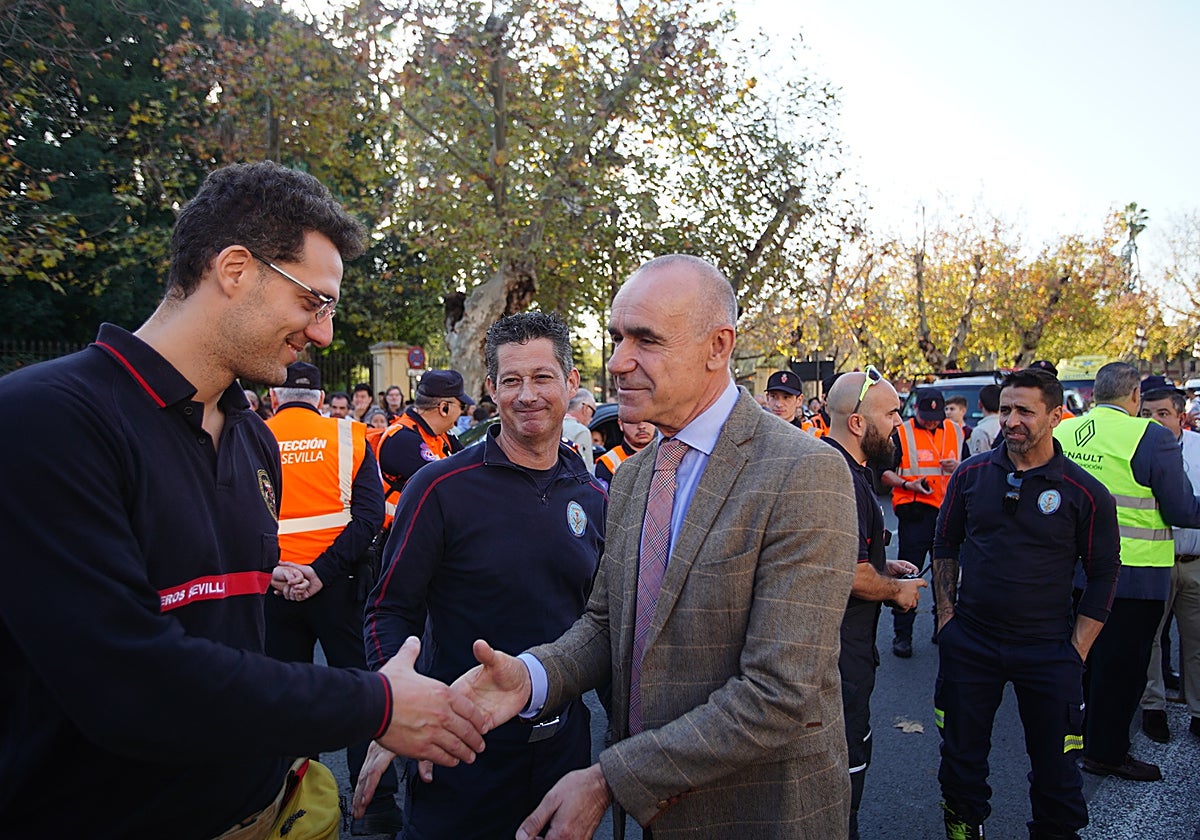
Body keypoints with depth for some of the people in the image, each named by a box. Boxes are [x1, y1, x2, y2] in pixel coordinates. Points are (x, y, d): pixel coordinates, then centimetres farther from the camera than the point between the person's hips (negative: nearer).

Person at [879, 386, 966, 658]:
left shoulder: (955, 432, 10)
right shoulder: (901, 433, -2)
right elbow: (884, 473, 0)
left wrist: (958, 468, -5)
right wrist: (908, 484, -17)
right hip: (915, 513, -4)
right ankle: (902, 634, 5)